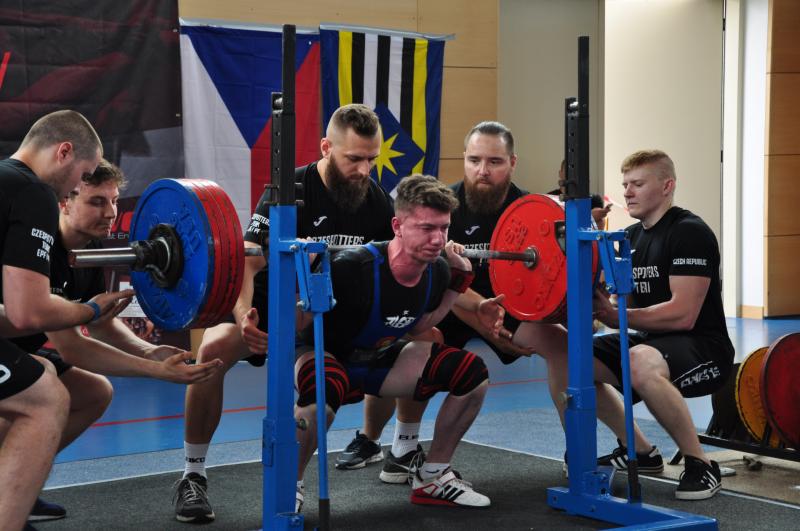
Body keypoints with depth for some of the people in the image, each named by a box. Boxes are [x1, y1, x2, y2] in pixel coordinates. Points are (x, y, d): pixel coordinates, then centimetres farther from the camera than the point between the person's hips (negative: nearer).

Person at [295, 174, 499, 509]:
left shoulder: (436, 271, -13)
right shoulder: (354, 268, -34)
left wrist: (458, 280, 2)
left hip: (379, 358, 7)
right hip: (328, 357, -6)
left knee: (471, 373, -8)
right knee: (324, 392, -42)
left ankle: (432, 478, 10)